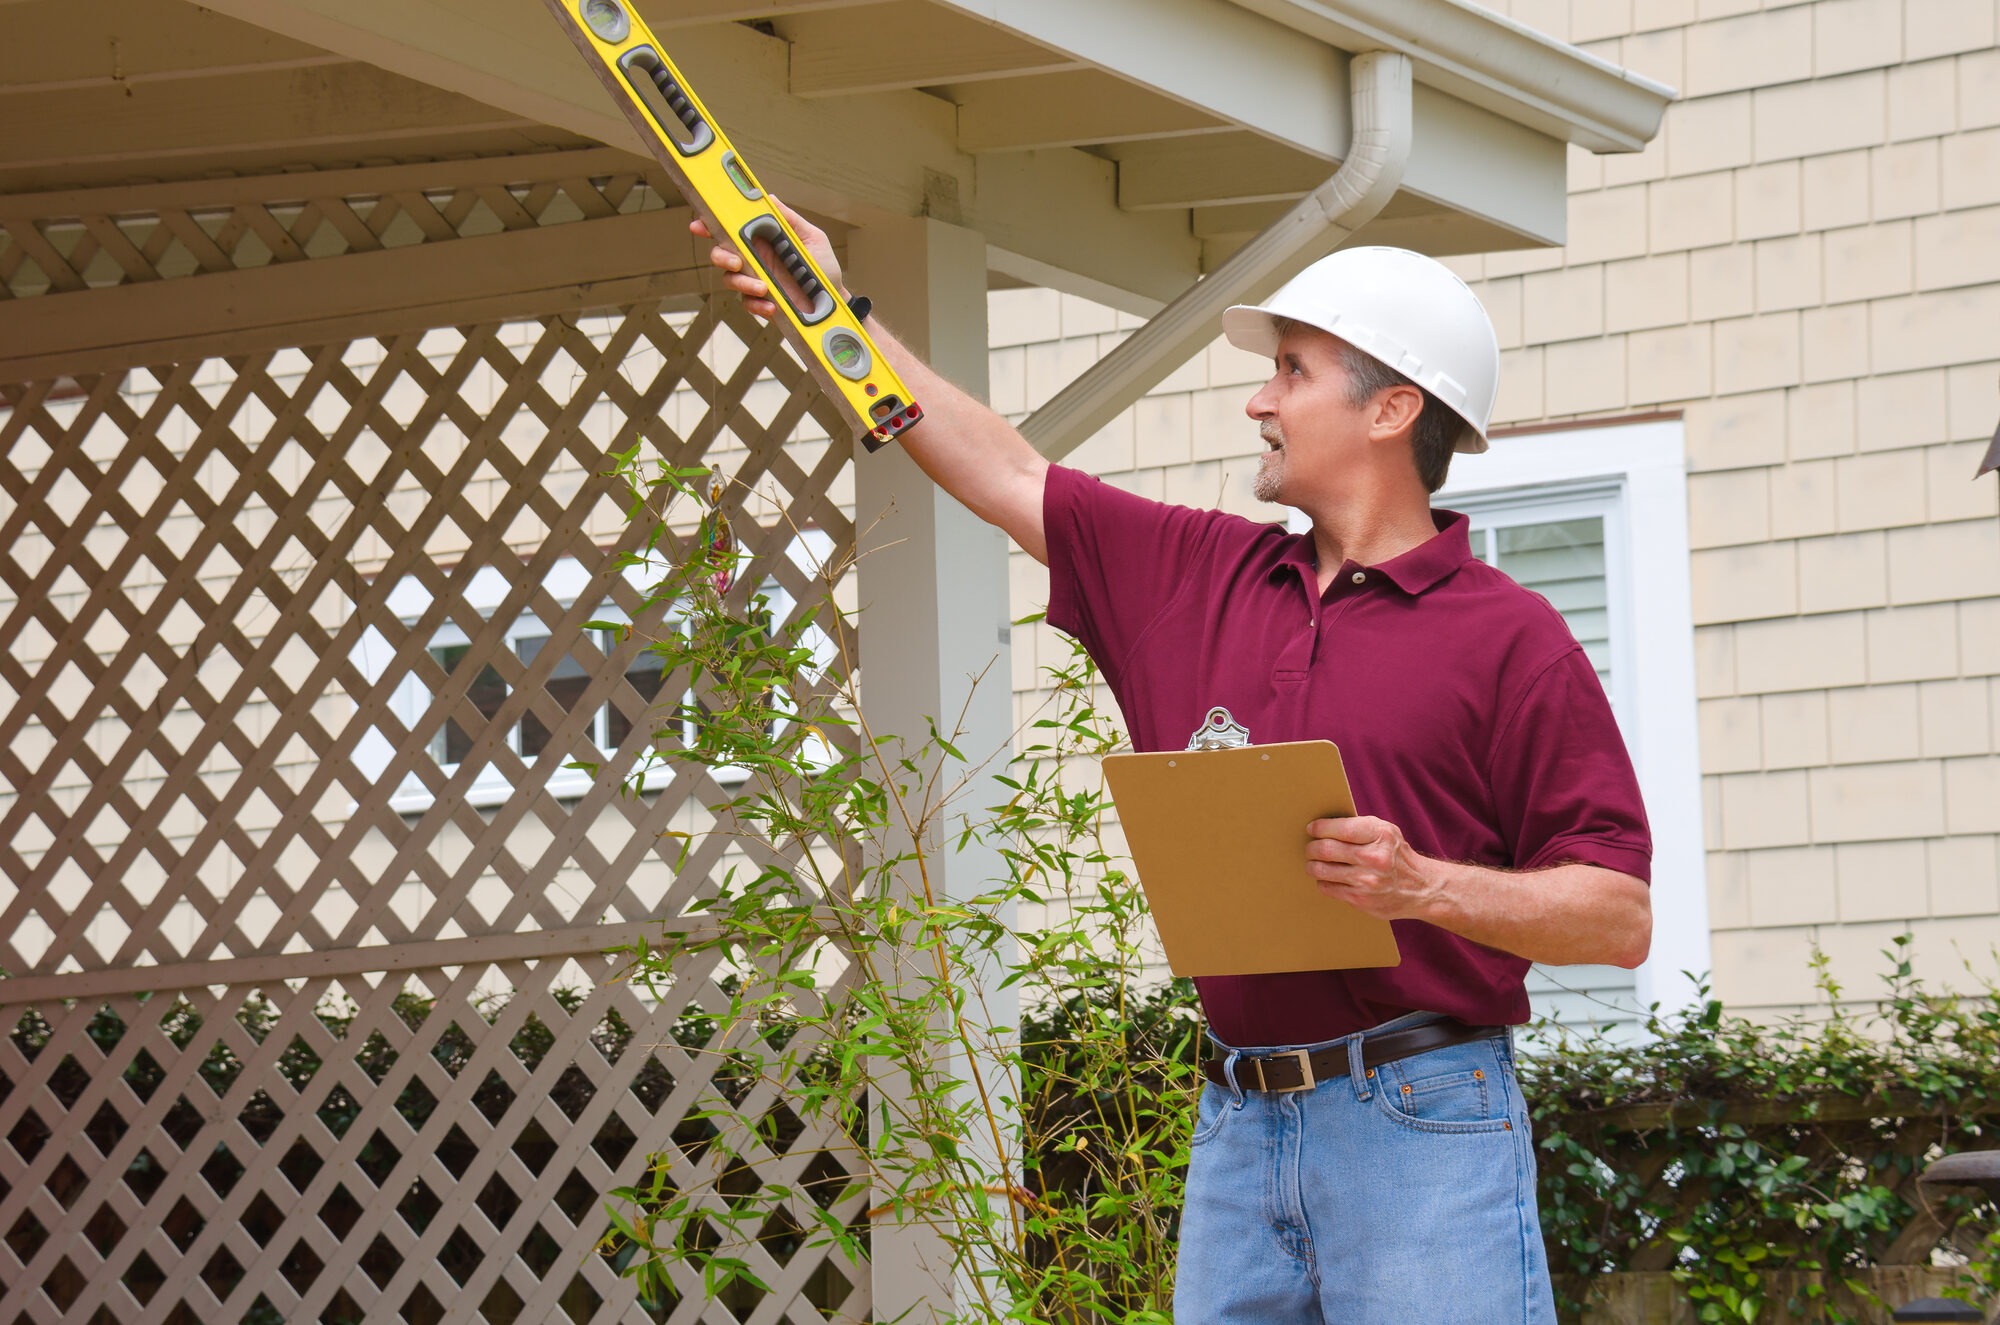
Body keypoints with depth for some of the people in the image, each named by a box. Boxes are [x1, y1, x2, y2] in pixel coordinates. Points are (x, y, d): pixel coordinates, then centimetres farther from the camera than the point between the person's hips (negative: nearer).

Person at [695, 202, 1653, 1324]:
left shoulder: (1510, 639, -2)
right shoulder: (1200, 576, 16)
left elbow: (1622, 918, -6)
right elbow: (1009, 476, 23)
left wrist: (1425, 886, -19)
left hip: (1421, 1122, -6)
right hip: (1237, 1134, 6)